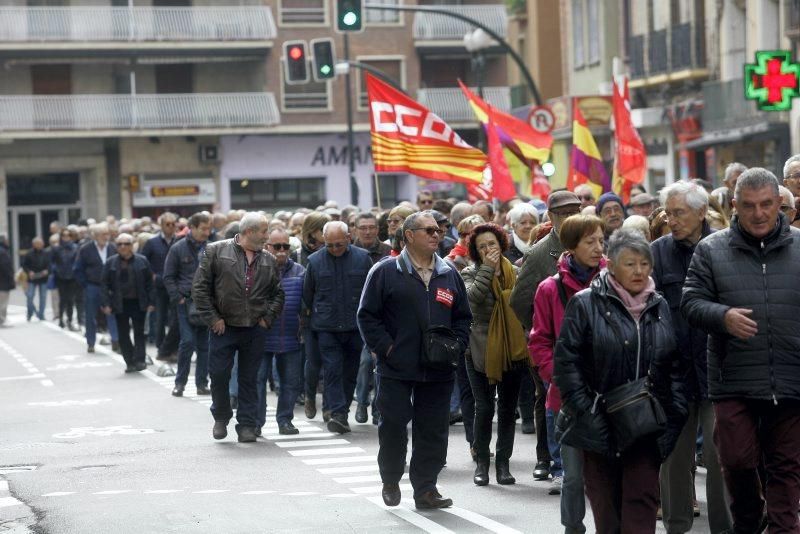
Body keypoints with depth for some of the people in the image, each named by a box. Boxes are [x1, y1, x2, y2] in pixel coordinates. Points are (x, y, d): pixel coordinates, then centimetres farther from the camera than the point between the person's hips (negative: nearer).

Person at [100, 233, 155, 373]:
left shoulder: (142, 261, 2)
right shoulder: (110, 263, 2)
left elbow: (150, 283, 3)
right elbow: (104, 285, 1)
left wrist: (151, 302, -3)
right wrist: (105, 304, -7)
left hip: (138, 303, -1)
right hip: (120, 304, 1)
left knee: (139, 332, -2)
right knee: (123, 334, 2)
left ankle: (139, 360, -1)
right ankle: (130, 362, 9)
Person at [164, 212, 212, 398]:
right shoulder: (178, 249, -1)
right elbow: (169, 277, 2)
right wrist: (178, 298, -8)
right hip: (187, 302, -3)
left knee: (204, 344, 5)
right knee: (188, 341, -10)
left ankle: (202, 383, 12)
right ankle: (180, 382, 2)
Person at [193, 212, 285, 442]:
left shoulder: (268, 261, 10)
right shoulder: (216, 251, -3)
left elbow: (278, 293, 17)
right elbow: (200, 287, -4)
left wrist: (268, 318, 4)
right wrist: (212, 318, -8)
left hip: (255, 330, 3)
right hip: (223, 327, -3)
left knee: (249, 379, 5)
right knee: (219, 374, -2)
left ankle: (247, 424, 11)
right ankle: (221, 417, 20)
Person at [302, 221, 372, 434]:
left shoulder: (362, 258, 0)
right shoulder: (315, 261, 1)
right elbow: (307, 295, 11)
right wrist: (309, 319, 11)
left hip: (355, 326, 1)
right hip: (326, 326, -1)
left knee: (350, 371, 9)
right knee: (332, 369, -11)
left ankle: (342, 412, 21)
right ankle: (338, 413, -16)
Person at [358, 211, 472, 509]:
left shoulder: (449, 275, 11)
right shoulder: (385, 272, -2)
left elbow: (463, 317, 17)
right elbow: (367, 315, -2)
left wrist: (456, 348, 3)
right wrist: (385, 347, -10)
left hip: (438, 372, 4)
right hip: (396, 370, -4)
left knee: (433, 431, 4)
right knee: (393, 426, 1)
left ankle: (426, 489, 12)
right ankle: (390, 482, 20)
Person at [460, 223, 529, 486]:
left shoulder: (513, 273, 7)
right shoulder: (471, 273, -3)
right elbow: (473, 295, -25)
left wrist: (526, 345, 7)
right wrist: (488, 268, -22)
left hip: (512, 350, 3)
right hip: (481, 352, -3)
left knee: (508, 409, 8)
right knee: (484, 408, -1)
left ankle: (503, 463, 16)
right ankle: (482, 462, 11)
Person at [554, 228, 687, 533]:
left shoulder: (659, 308, 10)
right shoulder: (586, 304, -3)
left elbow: (674, 366, 14)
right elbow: (566, 362, -6)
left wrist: (675, 413, 3)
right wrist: (585, 412, -12)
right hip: (601, 426, -2)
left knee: (642, 508, -4)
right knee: (607, 510, 6)